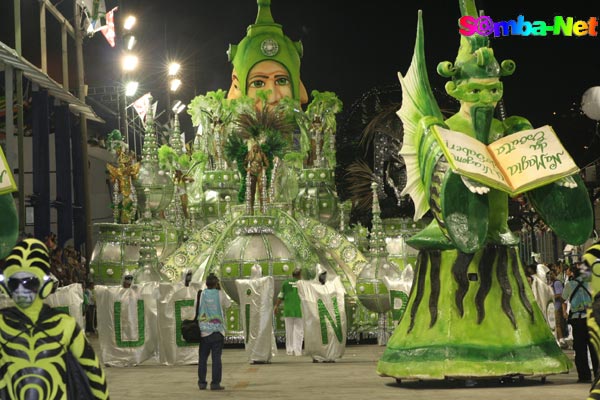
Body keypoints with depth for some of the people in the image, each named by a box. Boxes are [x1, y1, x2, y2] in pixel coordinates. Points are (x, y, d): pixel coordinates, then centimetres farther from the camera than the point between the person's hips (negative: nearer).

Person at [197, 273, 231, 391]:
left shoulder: (202, 294, 0)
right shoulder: (220, 294, -1)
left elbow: (196, 308, -2)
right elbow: (228, 304, 15)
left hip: (204, 331, 1)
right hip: (218, 330, -1)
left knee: (202, 358, 9)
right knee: (216, 358, -2)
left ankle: (202, 382, 9)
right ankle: (215, 383, -6)